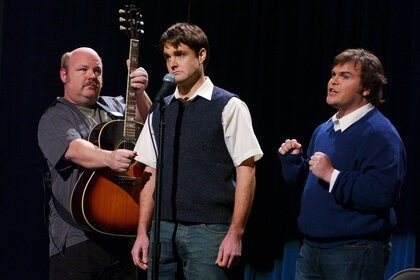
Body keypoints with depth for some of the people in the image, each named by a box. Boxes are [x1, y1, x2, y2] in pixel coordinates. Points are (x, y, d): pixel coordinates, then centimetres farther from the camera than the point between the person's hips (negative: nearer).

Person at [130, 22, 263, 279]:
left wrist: (235, 233, -12)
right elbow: (151, 175, 15)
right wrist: (142, 232, 8)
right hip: (163, 230, 4)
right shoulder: (159, 110, 14)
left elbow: (246, 173, -5)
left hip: (209, 230, -4)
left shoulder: (229, 107, -1)